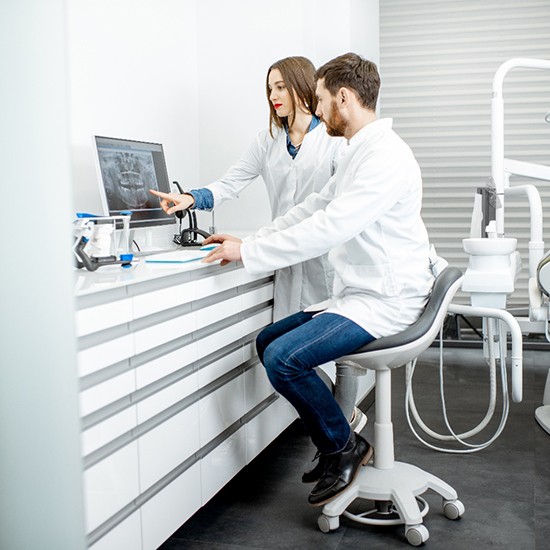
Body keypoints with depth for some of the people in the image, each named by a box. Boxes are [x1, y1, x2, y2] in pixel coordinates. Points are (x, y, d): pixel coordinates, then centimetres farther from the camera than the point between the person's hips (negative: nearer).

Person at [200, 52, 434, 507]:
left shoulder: (386, 157, -19)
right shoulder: (360, 153, 15)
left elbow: (329, 228, -27)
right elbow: (315, 207, 20)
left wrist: (249, 253, -21)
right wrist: (250, 240, 13)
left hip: (385, 302, -11)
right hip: (358, 294, 11)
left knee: (284, 359, -23)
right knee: (268, 341, 10)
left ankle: (344, 448, 0)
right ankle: (337, 443, 17)